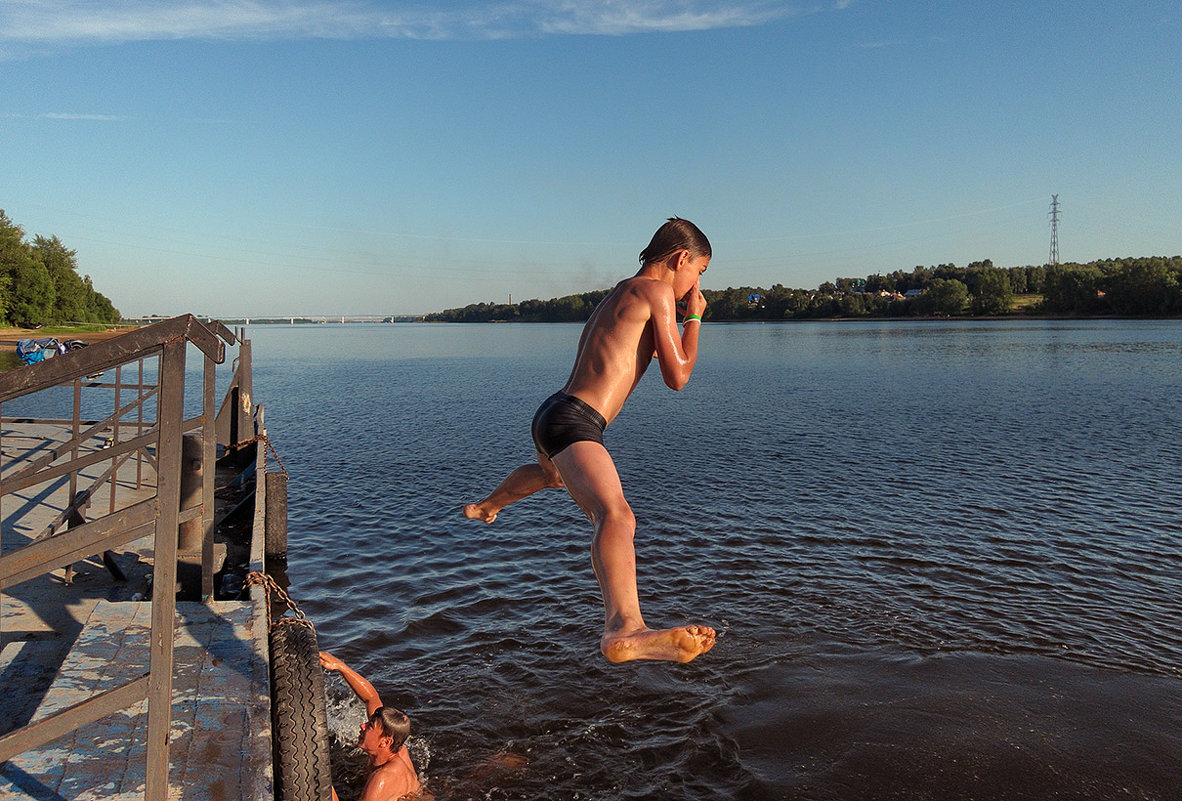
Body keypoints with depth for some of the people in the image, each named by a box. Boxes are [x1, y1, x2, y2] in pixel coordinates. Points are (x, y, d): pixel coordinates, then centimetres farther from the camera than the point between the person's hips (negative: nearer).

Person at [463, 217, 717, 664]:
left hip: (551, 415, 11)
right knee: (616, 516, -34)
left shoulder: (616, 296, 21)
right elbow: (677, 377, -5)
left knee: (551, 474, 44)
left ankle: (485, 507, 74)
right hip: (573, 423, -11)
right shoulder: (657, 292, -6)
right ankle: (624, 629, -60)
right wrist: (694, 317, 7)